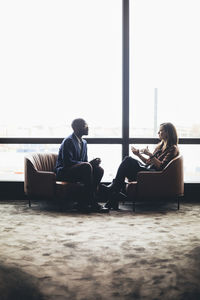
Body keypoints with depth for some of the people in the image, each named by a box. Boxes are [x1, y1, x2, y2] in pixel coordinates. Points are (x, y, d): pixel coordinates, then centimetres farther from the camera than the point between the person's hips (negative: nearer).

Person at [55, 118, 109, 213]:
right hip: (63, 172, -9)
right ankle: (93, 204, -33)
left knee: (99, 170, -13)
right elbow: (68, 162, -22)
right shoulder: (68, 141, -13)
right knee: (86, 166, -33)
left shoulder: (84, 142, 15)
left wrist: (93, 163, -8)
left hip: (77, 171, 9)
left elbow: (84, 161, 17)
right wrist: (89, 163, -23)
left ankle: (83, 202, -18)